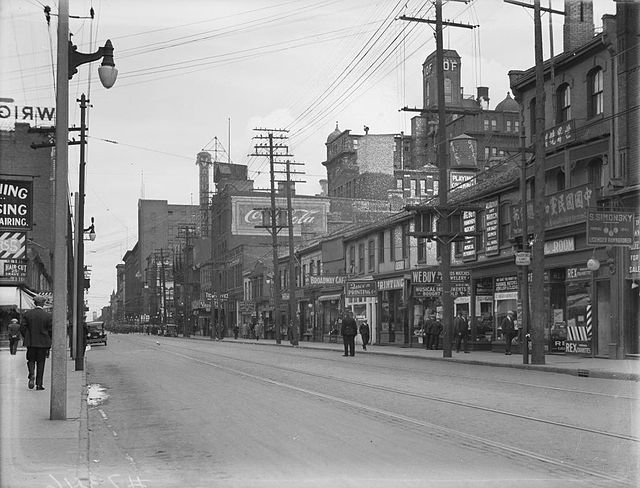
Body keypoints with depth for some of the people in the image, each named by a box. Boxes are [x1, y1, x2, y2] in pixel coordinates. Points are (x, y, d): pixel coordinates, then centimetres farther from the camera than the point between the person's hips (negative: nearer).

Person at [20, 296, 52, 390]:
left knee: (31, 360, 16)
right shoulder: (48, 316, -7)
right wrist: (49, 341, 9)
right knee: (41, 363, 6)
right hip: (43, 342, -1)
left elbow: (22, 328, -2)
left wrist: (25, 338, 13)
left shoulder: (27, 314, -3)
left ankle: (31, 375, -11)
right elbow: (51, 330, -7)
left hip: (30, 342, 1)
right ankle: (39, 384, 6)